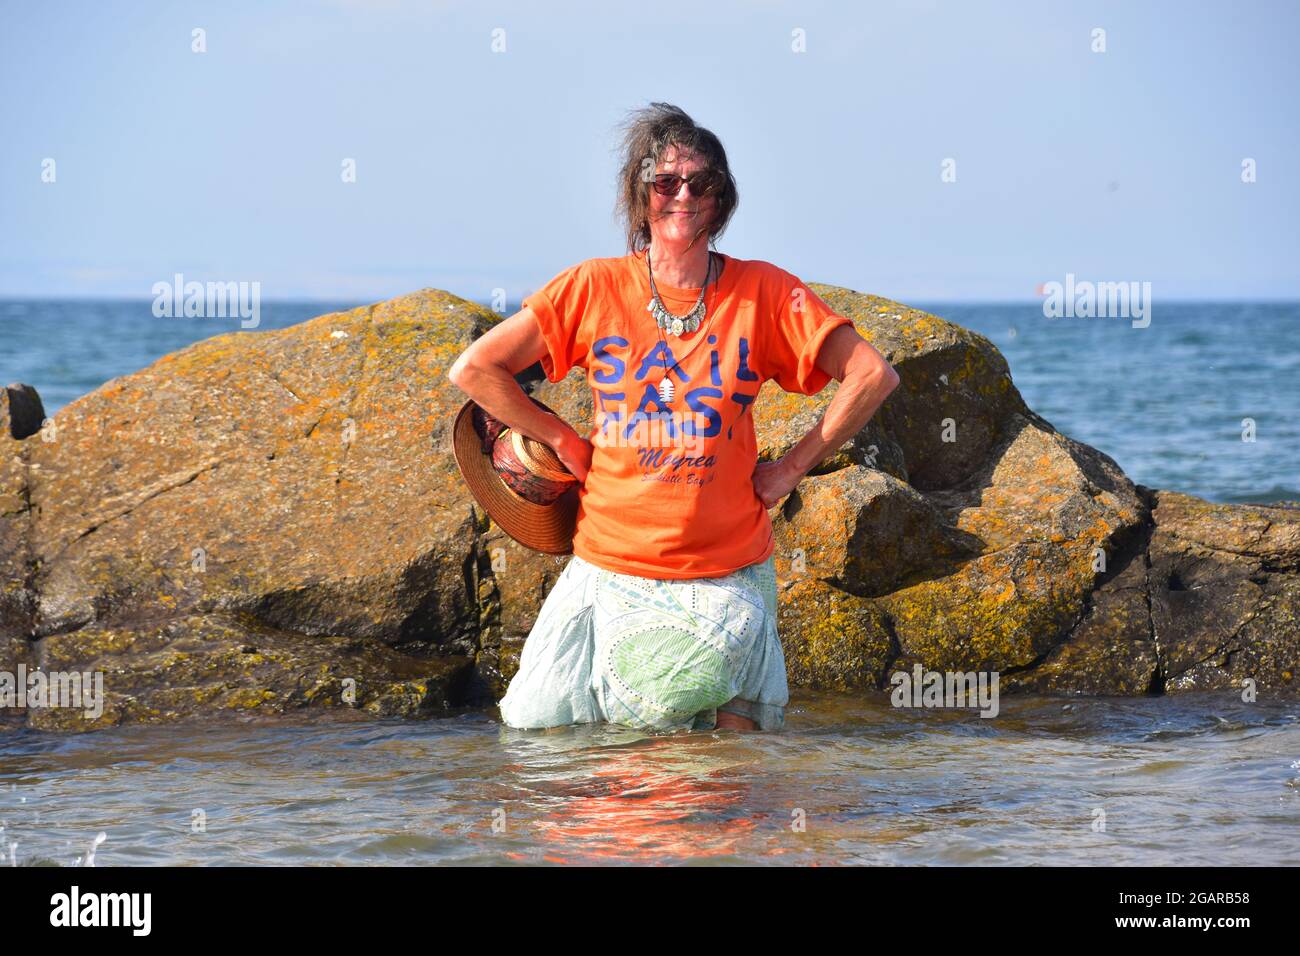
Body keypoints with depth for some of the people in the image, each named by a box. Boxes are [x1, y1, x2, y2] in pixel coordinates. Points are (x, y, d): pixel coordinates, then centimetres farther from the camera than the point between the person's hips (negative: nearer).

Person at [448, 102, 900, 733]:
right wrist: (567, 444, -1)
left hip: (728, 574, 0)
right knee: (534, 730, 2)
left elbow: (873, 375, -2)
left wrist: (793, 467, -4)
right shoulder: (594, 289, -3)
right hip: (610, 569, 1)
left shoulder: (763, 293, -3)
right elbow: (473, 369, -1)